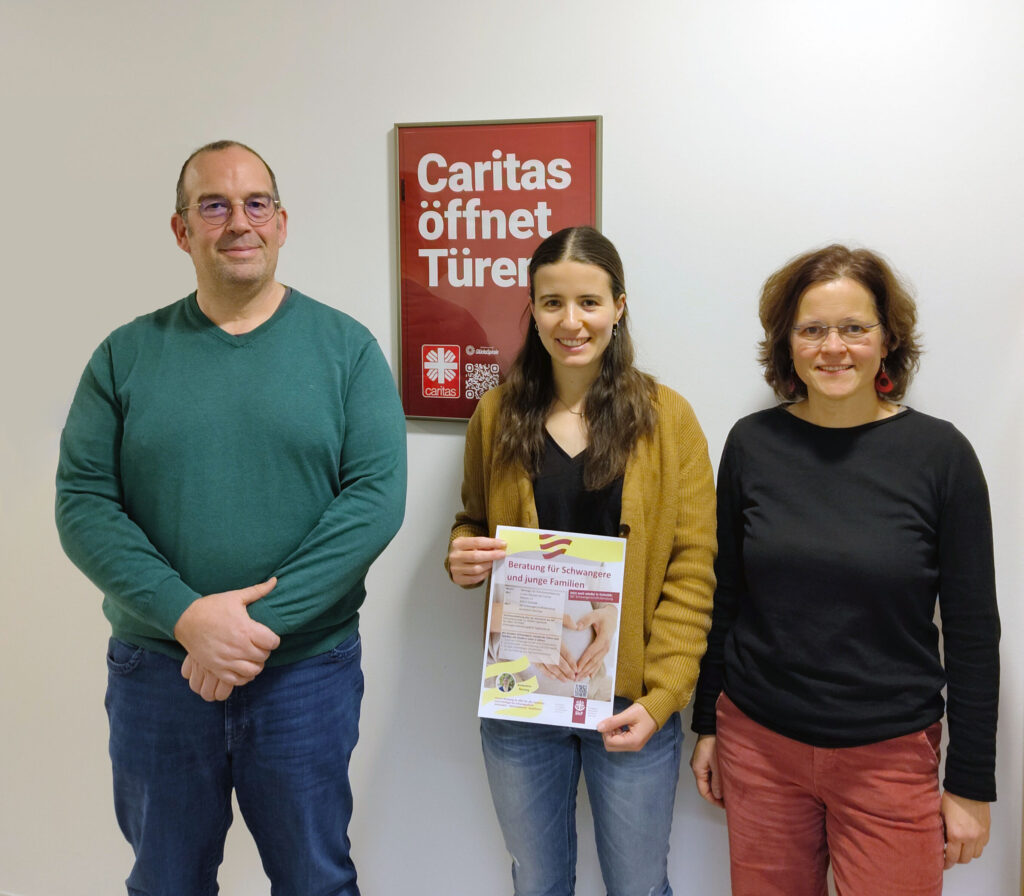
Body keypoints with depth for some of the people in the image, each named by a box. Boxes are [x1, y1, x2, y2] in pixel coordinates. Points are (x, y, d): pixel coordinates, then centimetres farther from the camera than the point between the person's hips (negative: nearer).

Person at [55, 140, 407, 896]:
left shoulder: (346, 347, -4)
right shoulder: (127, 354, 1)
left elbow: (377, 498, -13)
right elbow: (82, 503, -5)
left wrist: (261, 622, -18)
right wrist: (188, 616, -18)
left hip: (306, 668, -1)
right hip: (155, 668, 2)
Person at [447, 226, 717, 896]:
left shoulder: (667, 418, -7)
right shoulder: (498, 413, -1)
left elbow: (692, 571, -7)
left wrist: (660, 697, -13)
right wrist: (462, 557, -11)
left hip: (631, 706, -2)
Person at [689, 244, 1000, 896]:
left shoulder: (939, 452, -8)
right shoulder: (752, 443, -3)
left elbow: (973, 631, -4)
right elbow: (724, 595, 5)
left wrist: (971, 782, -2)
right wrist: (706, 724, 9)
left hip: (890, 756, -1)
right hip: (757, 743, 2)